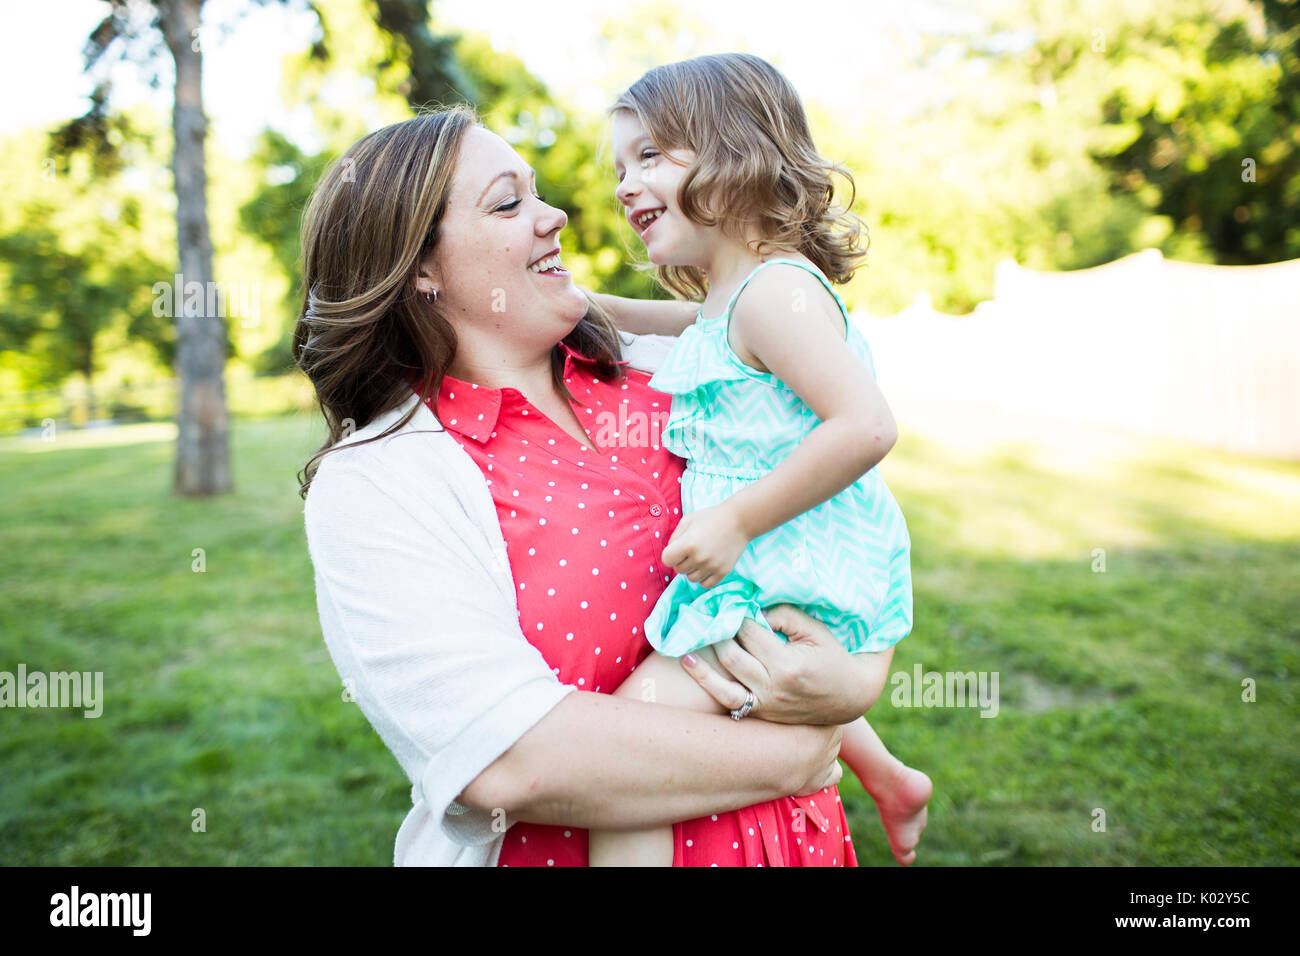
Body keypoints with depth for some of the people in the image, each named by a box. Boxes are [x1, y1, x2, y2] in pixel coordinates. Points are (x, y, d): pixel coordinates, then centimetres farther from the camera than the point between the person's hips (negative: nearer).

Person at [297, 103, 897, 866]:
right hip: (562, 851, -4)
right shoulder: (372, 483, -14)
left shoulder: (664, 373, 0)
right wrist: (794, 756, -18)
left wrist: (863, 678, -17)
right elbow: (509, 760, -24)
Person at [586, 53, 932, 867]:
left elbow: (866, 426, -28)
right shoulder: (724, 309, 15)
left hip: (795, 587, -11)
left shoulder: (775, 291, -18)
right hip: (782, 581, 11)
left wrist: (738, 519, -25)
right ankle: (889, 779, 53)